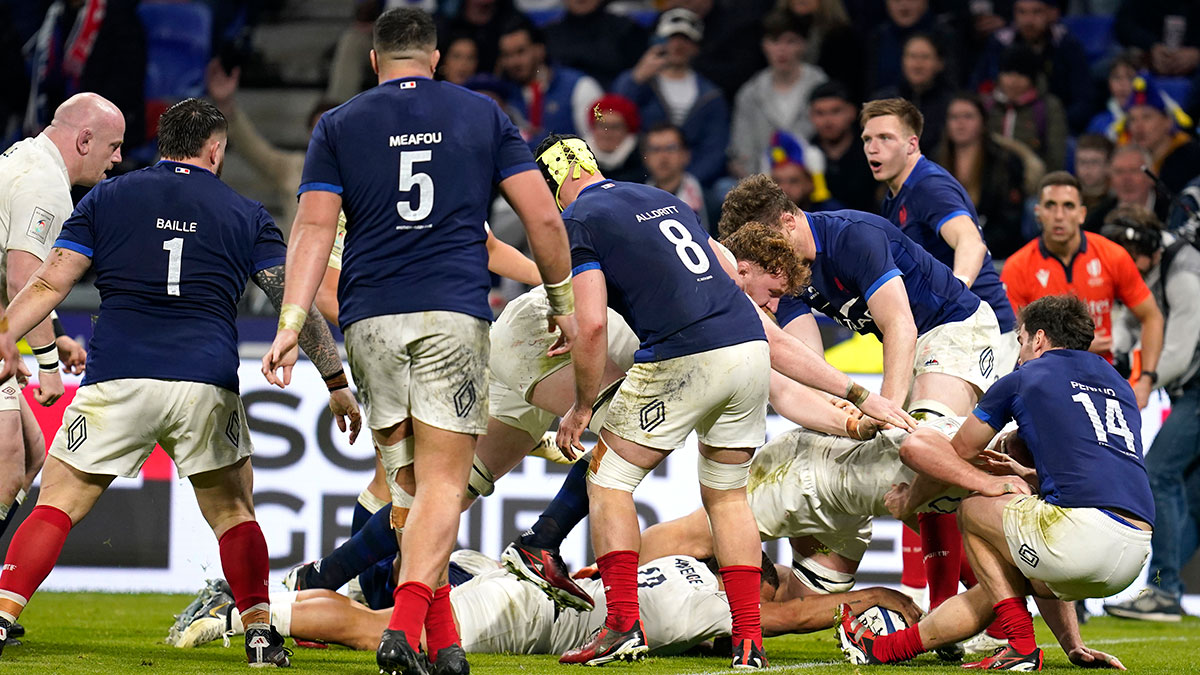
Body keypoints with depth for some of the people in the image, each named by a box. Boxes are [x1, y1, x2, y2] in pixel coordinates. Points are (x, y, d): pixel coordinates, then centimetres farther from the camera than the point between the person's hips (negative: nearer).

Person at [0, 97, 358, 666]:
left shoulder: (106, 198, 12)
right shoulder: (244, 214, 12)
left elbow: (47, 286, 6)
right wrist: (336, 383, 16)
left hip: (116, 383, 0)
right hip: (208, 385, 1)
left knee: (59, 502, 5)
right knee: (233, 511, 19)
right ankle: (261, 632, 13)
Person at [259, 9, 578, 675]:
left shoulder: (338, 126, 11)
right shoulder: (482, 115, 11)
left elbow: (313, 227, -2)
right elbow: (543, 219, 8)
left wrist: (291, 322, -8)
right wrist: (561, 303, 19)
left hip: (370, 320, 1)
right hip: (453, 315, -1)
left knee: (407, 482, 13)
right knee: (441, 485, -4)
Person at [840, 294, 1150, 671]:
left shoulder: (1023, 380, 14)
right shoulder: (1118, 385, 28)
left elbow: (957, 455, 26)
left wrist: (912, 498, 43)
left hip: (1082, 533, -6)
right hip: (1136, 556, 6)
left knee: (973, 509, 21)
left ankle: (1021, 646, 12)